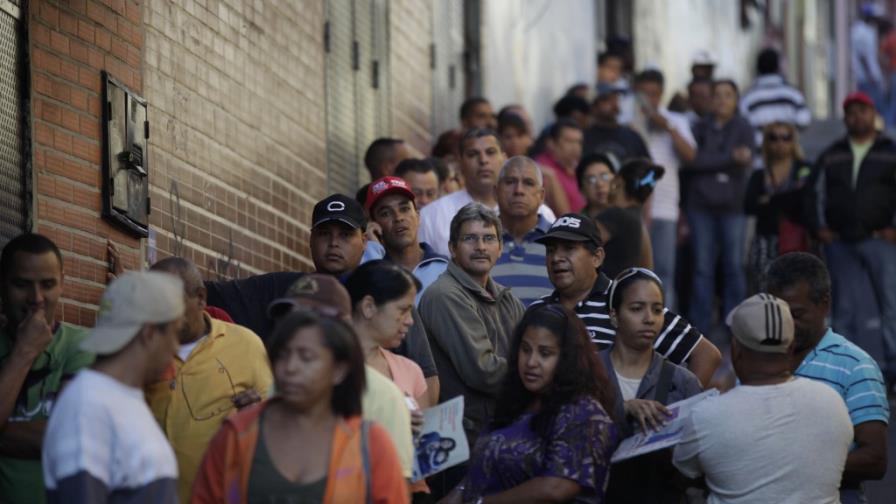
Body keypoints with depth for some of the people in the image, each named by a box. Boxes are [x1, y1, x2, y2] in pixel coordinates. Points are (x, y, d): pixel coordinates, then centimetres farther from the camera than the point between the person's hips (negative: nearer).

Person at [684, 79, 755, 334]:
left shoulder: (743, 128, 7)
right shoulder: (700, 129, 10)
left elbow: (746, 162, -6)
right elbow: (693, 161, -5)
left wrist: (710, 162, -16)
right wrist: (731, 157, -13)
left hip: (732, 206, -1)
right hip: (701, 205, 1)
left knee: (734, 265, -3)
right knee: (702, 267, 0)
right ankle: (700, 326, 3)